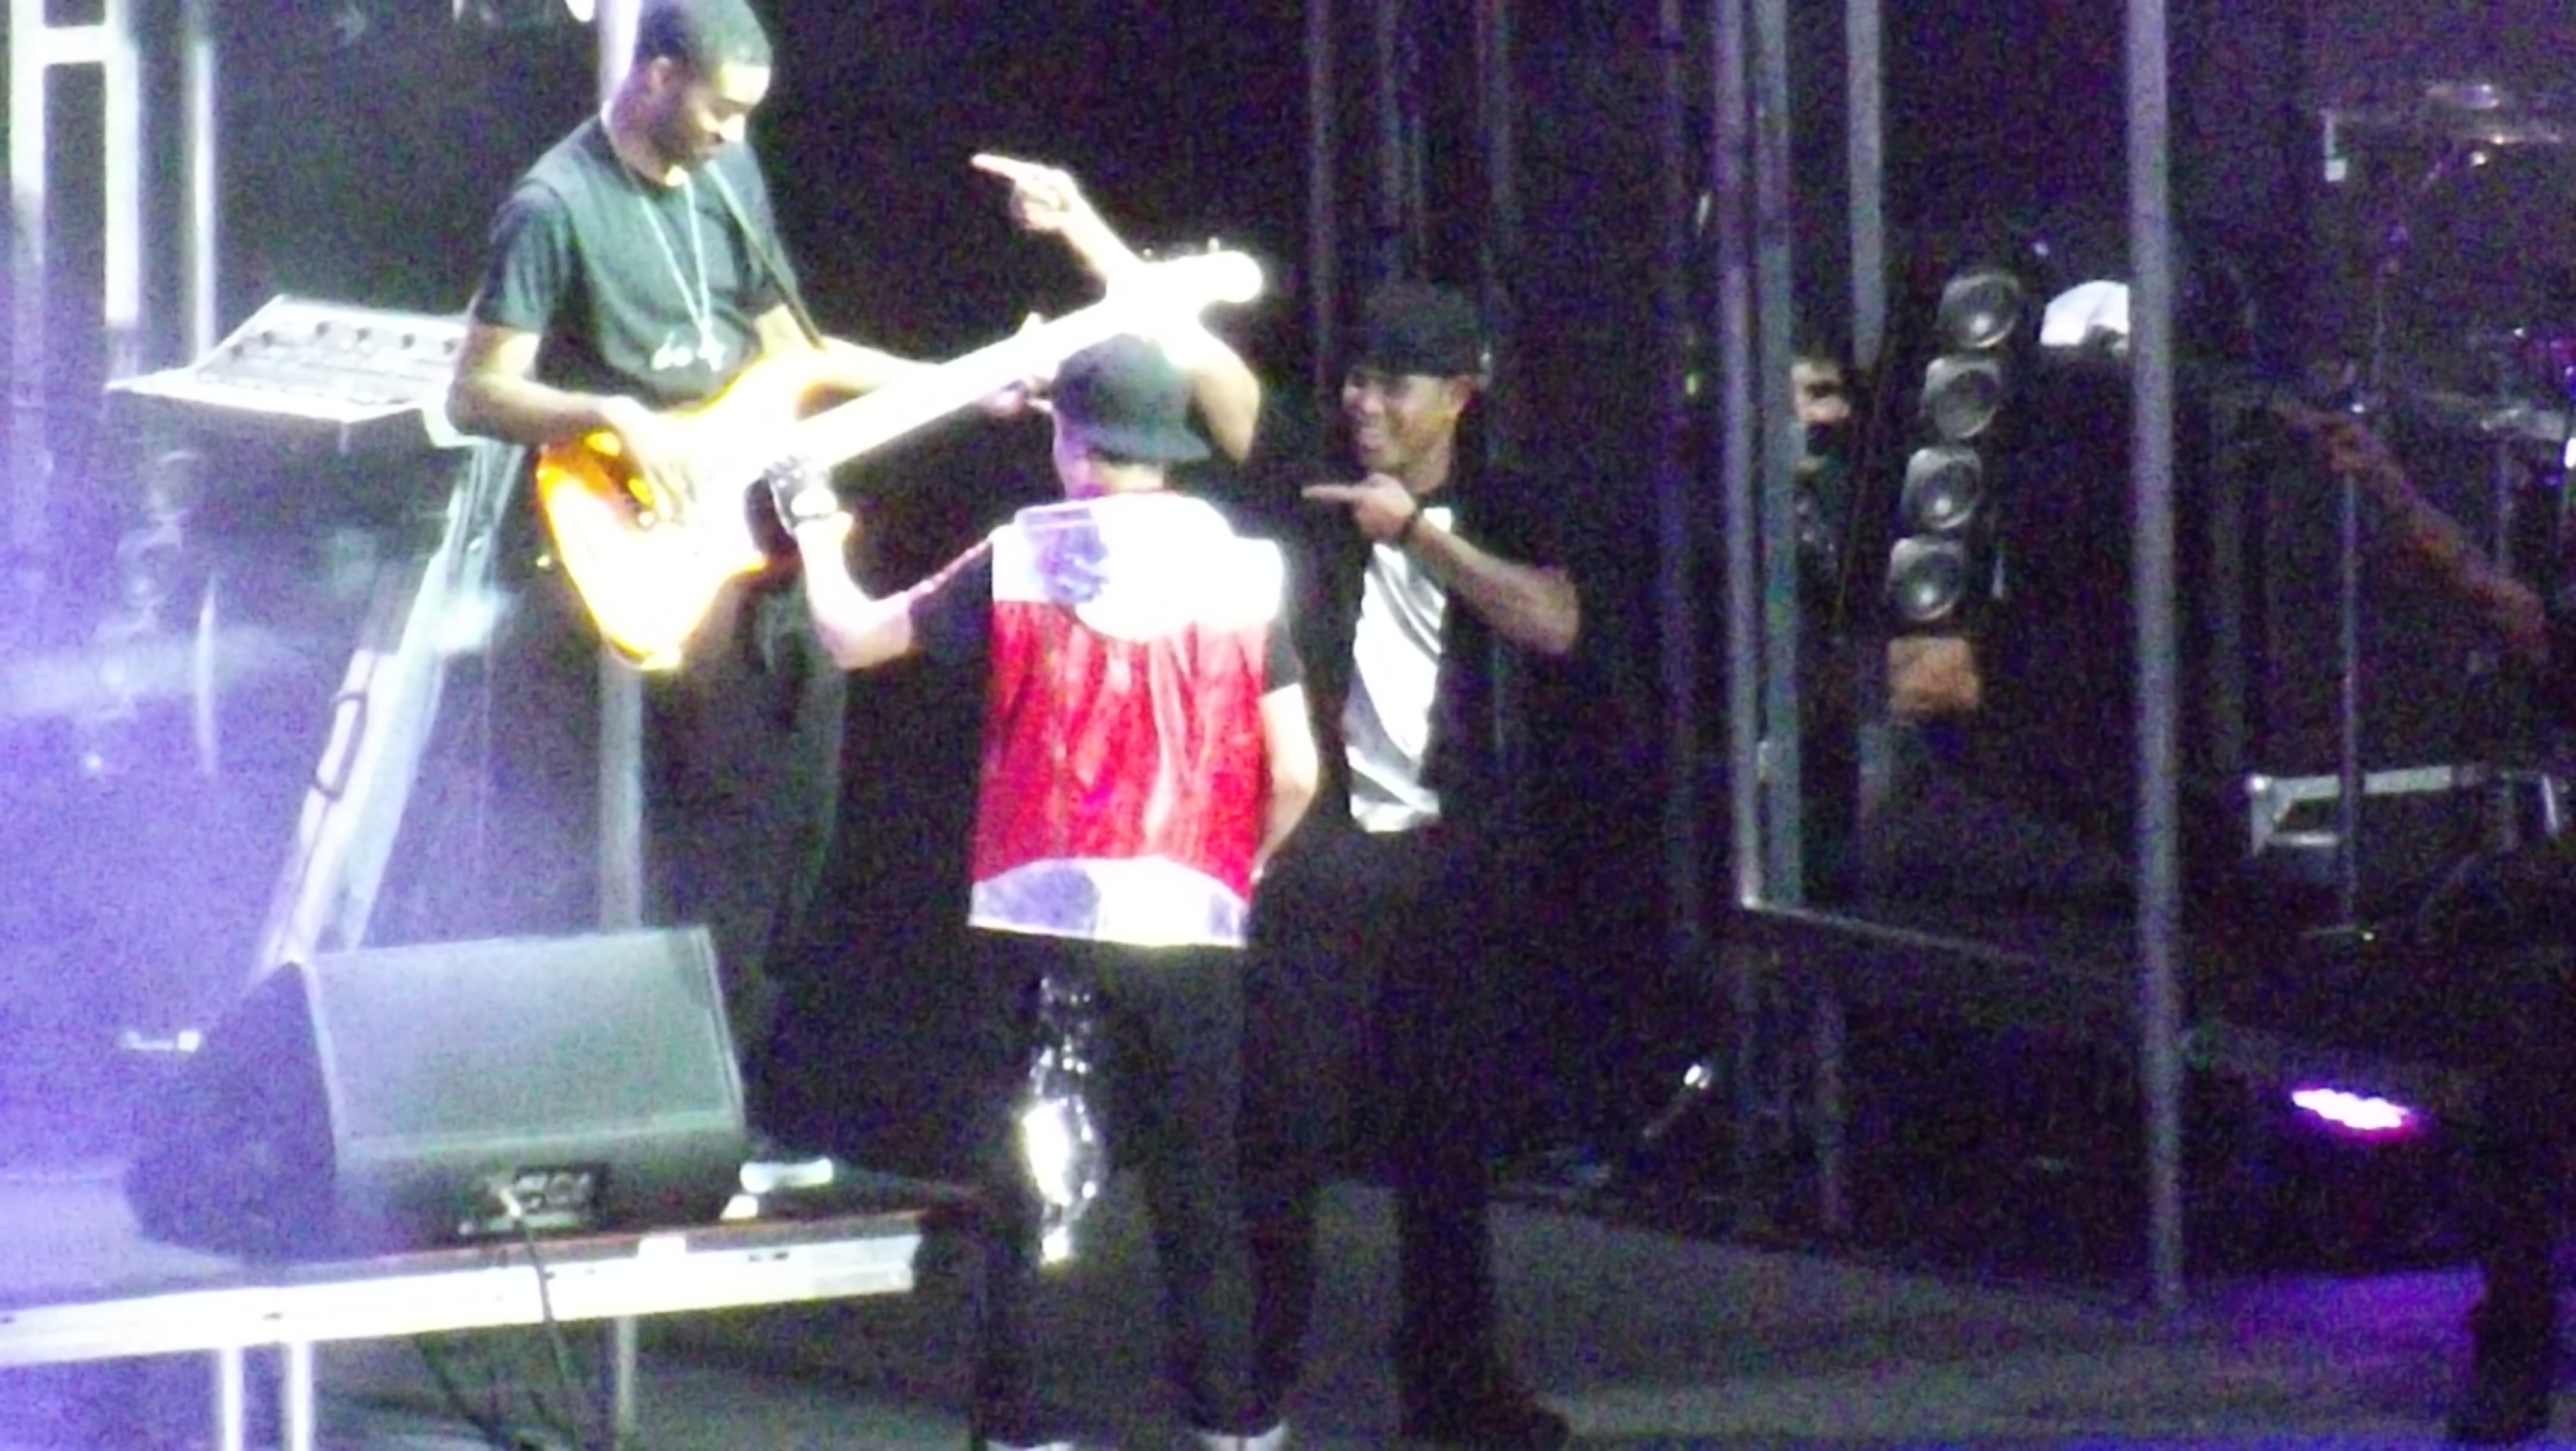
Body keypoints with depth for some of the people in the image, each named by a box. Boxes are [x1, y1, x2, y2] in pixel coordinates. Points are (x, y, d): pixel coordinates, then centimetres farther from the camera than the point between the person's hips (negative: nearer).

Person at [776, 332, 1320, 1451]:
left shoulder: (1018, 564, -1)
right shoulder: (1244, 573, 1)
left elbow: (851, 638, 8)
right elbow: (1294, 775, -1)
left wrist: (818, 531, 27)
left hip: (1031, 916, -1)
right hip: (1187, 926, 1)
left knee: (1013, 1191, 7)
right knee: (1197, 1191, 9)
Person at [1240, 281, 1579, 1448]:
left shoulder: (1499, 512, 7)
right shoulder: (1309, 495, 3)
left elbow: (1553, 625, -11)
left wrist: (1422, 532, -16)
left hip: (1447, 854, 2)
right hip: (1316, 842, -2)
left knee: (1446, 1121, 10)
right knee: (1283, 1120, -5)